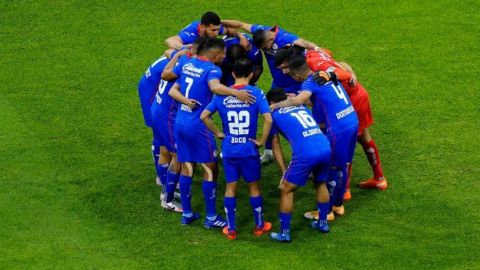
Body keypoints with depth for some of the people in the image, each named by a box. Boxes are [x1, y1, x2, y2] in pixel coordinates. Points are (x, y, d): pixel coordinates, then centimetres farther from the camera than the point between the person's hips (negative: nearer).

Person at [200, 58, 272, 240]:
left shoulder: (222, 95, -1)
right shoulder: (256, 93, -9)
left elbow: (204, 116, -4)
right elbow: (268, 119, -18)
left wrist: (218, 133, 6)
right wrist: (262, 141, -7)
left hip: (229, 149, 2)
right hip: (249, 149, -2)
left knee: (230, 187, 11)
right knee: (254, 186, 14)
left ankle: (231, 229, 15)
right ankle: (259, 226, 25)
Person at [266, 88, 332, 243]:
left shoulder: (275, 115, 14)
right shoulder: (301, 107, 27)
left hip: (306, 154, -5)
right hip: (326, 148, 5)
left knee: (287, 190, 11)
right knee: (321, 184, 31)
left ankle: (284, 233, 13)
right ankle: (323, 223, 41)